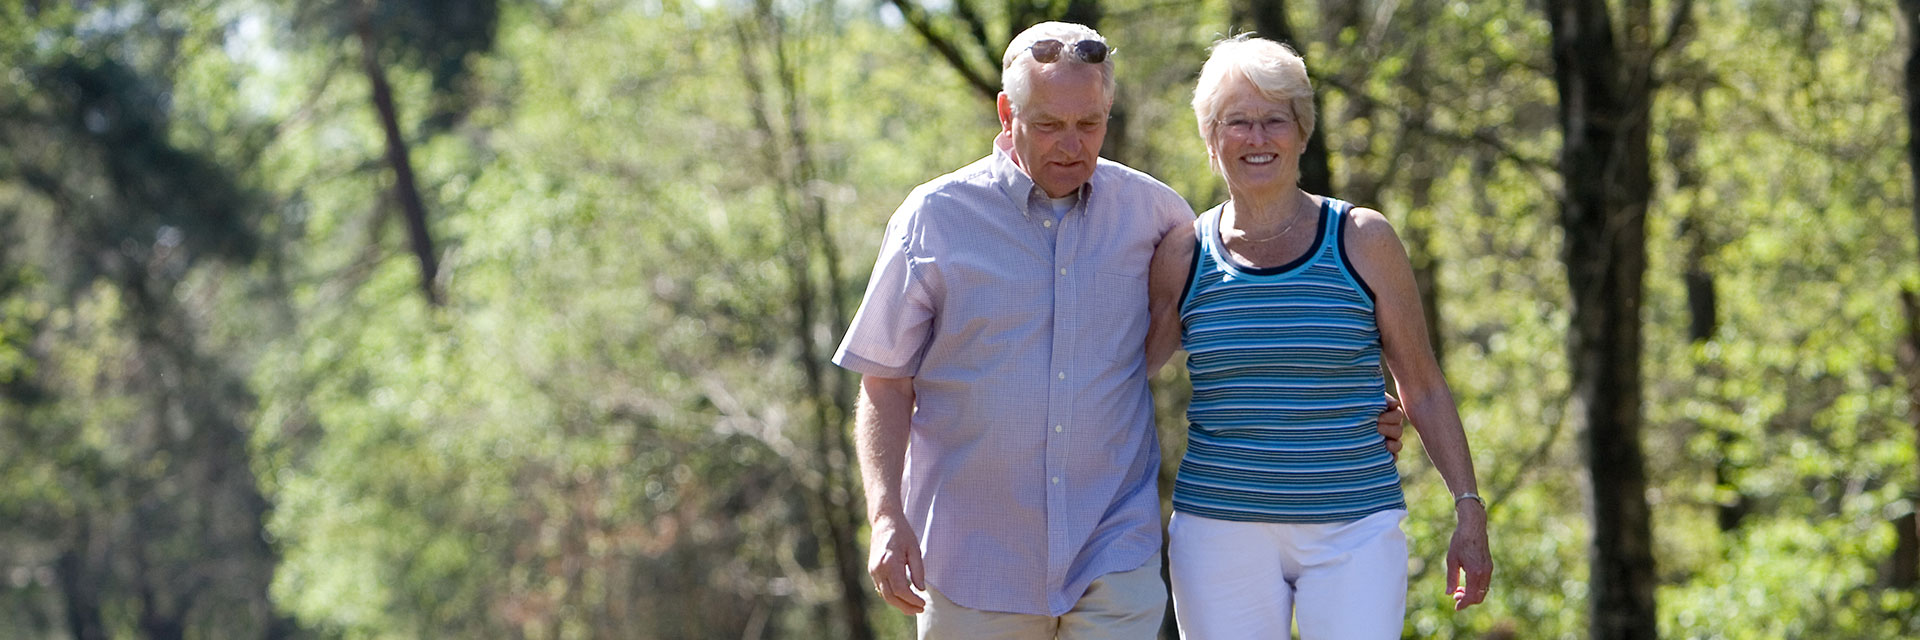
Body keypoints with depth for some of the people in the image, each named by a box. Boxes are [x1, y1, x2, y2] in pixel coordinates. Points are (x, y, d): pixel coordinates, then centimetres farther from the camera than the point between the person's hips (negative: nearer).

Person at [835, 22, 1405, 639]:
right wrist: (887, 517, -11)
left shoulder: (1148, 209, 4)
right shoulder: (934, 219, -1)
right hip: (975, 561, 0)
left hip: (1114, 561, 0)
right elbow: (885, 383, 1)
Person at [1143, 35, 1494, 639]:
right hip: (1220, 534, 1)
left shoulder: (1362, 241, 2)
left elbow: (1424, 390, 5)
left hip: (1355, 530, -1)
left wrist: (1469, 510, 2)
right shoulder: (1183, 254, 5)